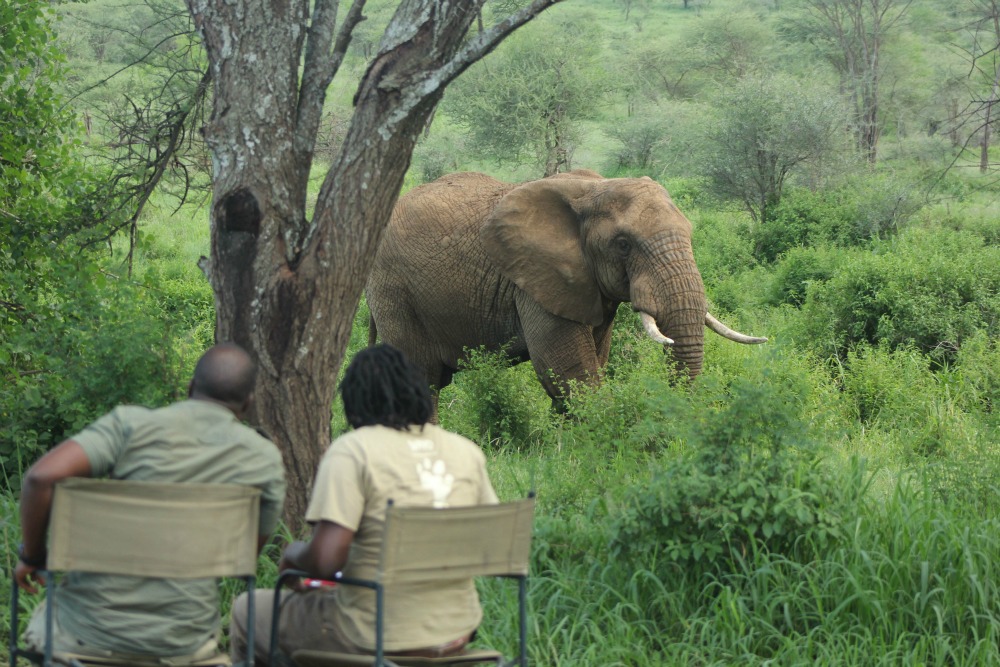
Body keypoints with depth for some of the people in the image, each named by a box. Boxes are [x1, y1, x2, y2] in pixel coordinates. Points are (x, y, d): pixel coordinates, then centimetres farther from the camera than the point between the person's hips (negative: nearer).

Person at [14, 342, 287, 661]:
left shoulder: (133, 423, -7)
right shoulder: (266, 460, -3)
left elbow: (41, 476, -17)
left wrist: (31, 556, -2)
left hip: (87, 634, -1)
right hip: (183, 643, 1)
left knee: (42, 622, 36)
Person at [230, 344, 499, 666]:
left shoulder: (352, 450, -13)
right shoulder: (467, 452, 3)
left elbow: (325, 561, -21)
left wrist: (294, 553, 0)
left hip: (379, 639, -6)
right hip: (456, 632, 6)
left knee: (248, 611, 20)